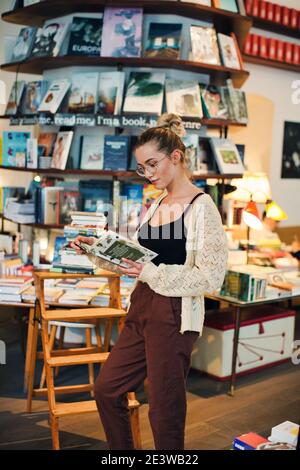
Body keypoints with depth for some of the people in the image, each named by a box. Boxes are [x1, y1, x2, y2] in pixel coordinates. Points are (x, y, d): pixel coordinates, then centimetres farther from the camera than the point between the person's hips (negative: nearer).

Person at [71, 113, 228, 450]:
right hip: (141, 309, 8)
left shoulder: (201, 207, -12)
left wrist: (151, 274, -23)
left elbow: (211, 277, -17)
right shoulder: (155, 205, 12)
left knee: (164, 411, 4)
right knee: (107, 389, 17)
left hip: (174, 316, -8)